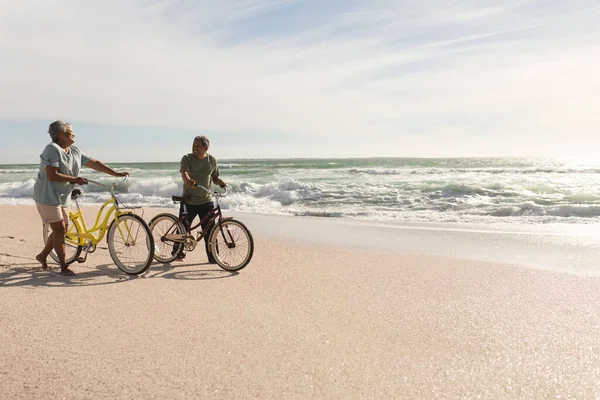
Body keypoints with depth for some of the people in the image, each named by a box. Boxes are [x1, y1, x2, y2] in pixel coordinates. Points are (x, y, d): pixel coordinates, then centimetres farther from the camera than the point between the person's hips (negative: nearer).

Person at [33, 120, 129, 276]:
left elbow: (95, 163, 8)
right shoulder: (52, 149, -17)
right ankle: (64, 267, 1)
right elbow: (52, 175, -25)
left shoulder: (75, 151, 8)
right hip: (48, 197, -9)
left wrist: (116, 173, 4)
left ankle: (42, 256, 33)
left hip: (62, 198, 9)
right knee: (60, 229, -6)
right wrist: (75, 179, -22)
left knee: (63, 229, 14)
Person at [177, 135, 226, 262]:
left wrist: (221, 182, -11)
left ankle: (213, 257, 7)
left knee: (209, 230, 0)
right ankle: (179, 251, 28)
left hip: (206, 201, 1)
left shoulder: (212, 160, 4)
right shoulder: (187, 158, -5)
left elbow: (215, 178, 12)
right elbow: (184, 172, -23)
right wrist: (188, 180, -45)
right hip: (188, 201, -1)